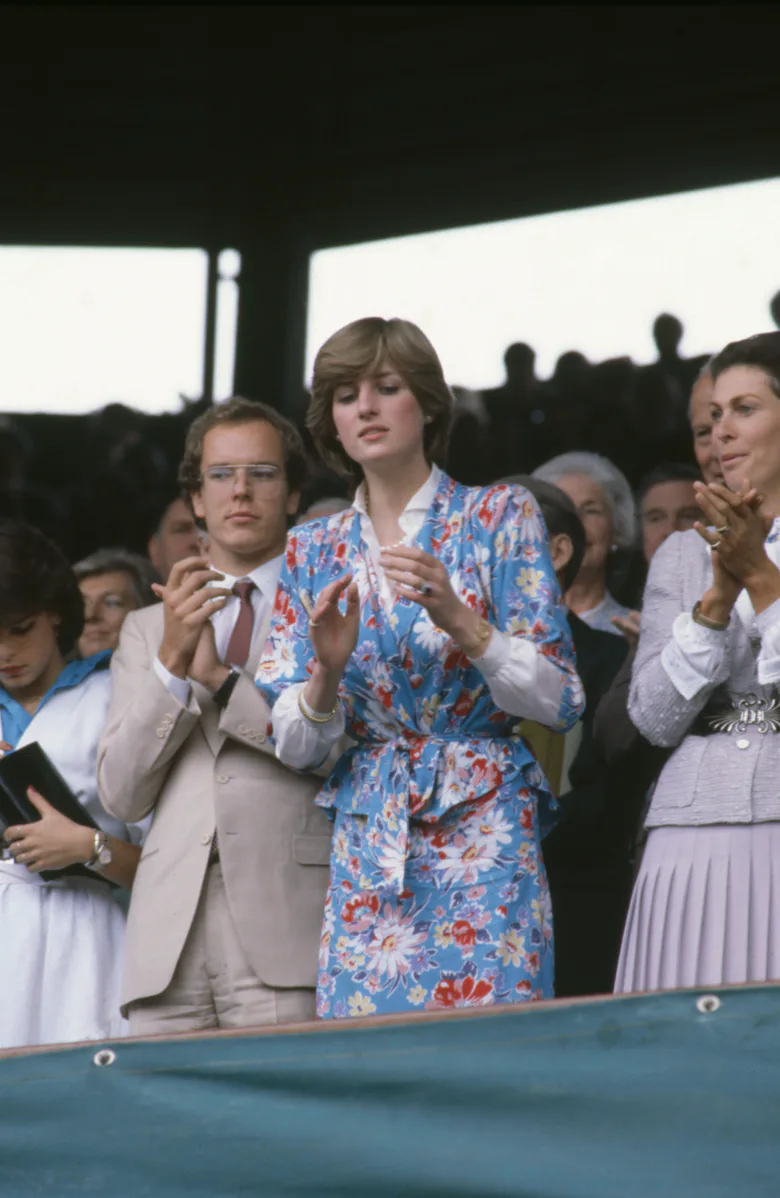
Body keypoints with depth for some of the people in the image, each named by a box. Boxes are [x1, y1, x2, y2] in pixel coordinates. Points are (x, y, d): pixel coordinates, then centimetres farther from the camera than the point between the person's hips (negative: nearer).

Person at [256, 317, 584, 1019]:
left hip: (481, 831, -3)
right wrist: (327, 669, -12)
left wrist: (459, 621, -17)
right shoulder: (314, 553, 12)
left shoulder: (499, 518, 3)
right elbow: (297, 746, 8)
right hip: (367, 850, 3)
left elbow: (561, 702, -3)